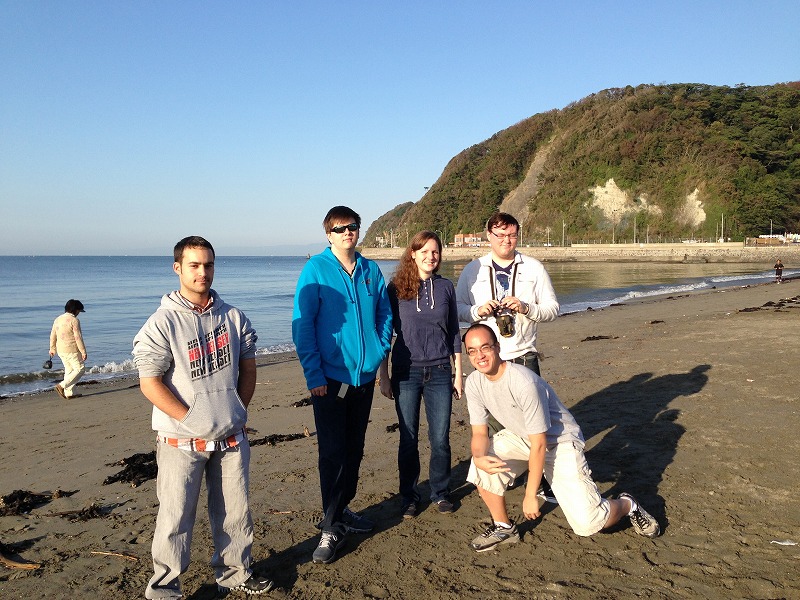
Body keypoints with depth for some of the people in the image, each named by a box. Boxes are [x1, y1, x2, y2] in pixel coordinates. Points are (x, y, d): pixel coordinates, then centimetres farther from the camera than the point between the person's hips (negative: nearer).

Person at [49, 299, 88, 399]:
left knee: (69, 370, 15)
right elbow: (78, 337, -17)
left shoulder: (58, 319, 10)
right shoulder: (74, 320, -14)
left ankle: (69, 393, 16)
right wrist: (83, 351, -14)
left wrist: (52, 348, 28)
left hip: (61, 350, 8)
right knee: (80, 369, 1)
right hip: (72, 350, -8)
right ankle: (62, 386, -7)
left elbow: (53, 335, 17)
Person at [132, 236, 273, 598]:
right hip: (181, 442, -4)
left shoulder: (233, 317, 3)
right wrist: (191, 420, -14)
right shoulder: (162, 323, -10)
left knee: (235, 512, 16)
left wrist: (238, 411, 7)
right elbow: (150, 382, -13)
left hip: (231, 437, 4)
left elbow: (248, 368, 13)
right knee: (175, 518, 5)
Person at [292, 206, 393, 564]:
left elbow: (385, 315, 14)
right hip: (330, 377, -5)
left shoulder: (370, 271, 5)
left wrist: (380, 354, 2)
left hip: (365, 376, 5)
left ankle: (342, 509, 31)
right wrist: (314, 374, -13)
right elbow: (302, 324, -10)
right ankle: (331, 528, 8)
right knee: (332, 453, -3)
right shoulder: (316, 270, -8)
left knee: (354, 449, 15)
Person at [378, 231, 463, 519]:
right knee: (408, 438, 6)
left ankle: (440, 492, 25)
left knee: (440, 438, 5)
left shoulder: (445, 287, 5)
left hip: (439, 371, 2)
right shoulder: (396, 287, -2)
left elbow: (454, 333, 9)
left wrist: (458, 373, 7)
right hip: (406, 372, -1)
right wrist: (384, 376, -1)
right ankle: (409, 496, 23)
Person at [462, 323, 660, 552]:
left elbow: (539, 443, -28)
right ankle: (503, 528, 6)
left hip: (559, 441, -6)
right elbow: (479, 433, -5)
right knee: (483, 467, -19)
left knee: (587, 522, -14)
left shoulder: (523, 382, -33)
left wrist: (530, 496, -21)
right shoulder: (474, 383, -12)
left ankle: (627, 505, 20)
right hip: (518, 437, 6)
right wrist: (479, 457, -29)